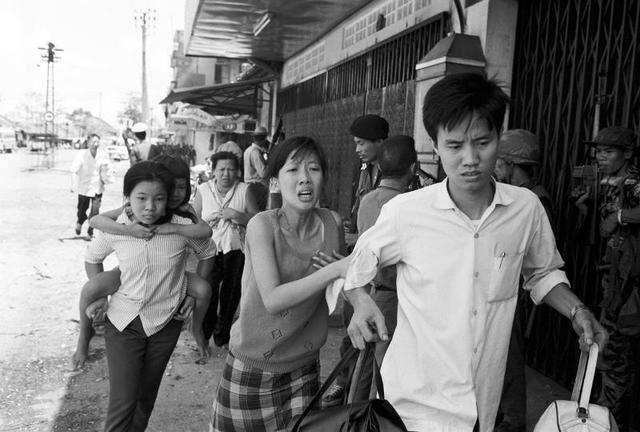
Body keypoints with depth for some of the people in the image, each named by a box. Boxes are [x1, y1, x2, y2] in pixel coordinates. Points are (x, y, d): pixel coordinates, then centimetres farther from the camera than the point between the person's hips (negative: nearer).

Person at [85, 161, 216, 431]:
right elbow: (92, 259, 9)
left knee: (146, 398, 17)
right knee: (122, 404, -5)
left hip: (165, 324, 1)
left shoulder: (183, 228, -17)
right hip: (122, 321, 0)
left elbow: (207, 253, 4)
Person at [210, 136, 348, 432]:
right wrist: (336, 269, -33)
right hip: (253, 366, -3)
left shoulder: (332, 223, -5)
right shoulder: (263, 225, -17)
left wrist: (351, 275, -16)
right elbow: (273, 300, -28)